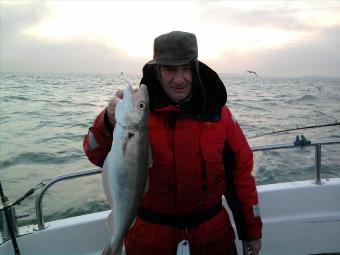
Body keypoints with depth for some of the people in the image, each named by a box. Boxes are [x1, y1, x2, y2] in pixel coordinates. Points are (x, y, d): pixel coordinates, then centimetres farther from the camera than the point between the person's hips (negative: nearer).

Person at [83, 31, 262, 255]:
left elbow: (241, 172, 0)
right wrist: (110, 123, -39)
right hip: (149, 236, -1)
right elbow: (97, 156, -18)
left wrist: (252, 231, 5)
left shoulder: (218, 113, -6)